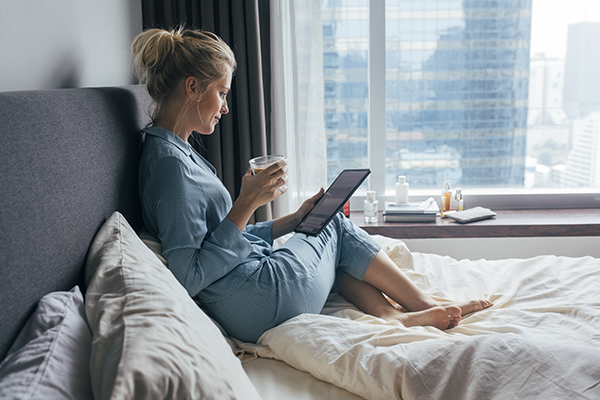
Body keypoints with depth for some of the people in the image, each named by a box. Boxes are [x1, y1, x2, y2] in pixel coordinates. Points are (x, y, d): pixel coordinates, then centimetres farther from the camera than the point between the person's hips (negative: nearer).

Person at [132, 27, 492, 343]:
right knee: (337, 227, 10)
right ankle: (425, 305, 24)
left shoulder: (178, 152, 13)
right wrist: (247, 203, -23)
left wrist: (295, 220, 12)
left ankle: (393, 315, 3)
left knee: (333, 234, 19)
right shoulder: (170, 162, -19)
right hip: (258, 301, -10)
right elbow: (188, 277, -25)